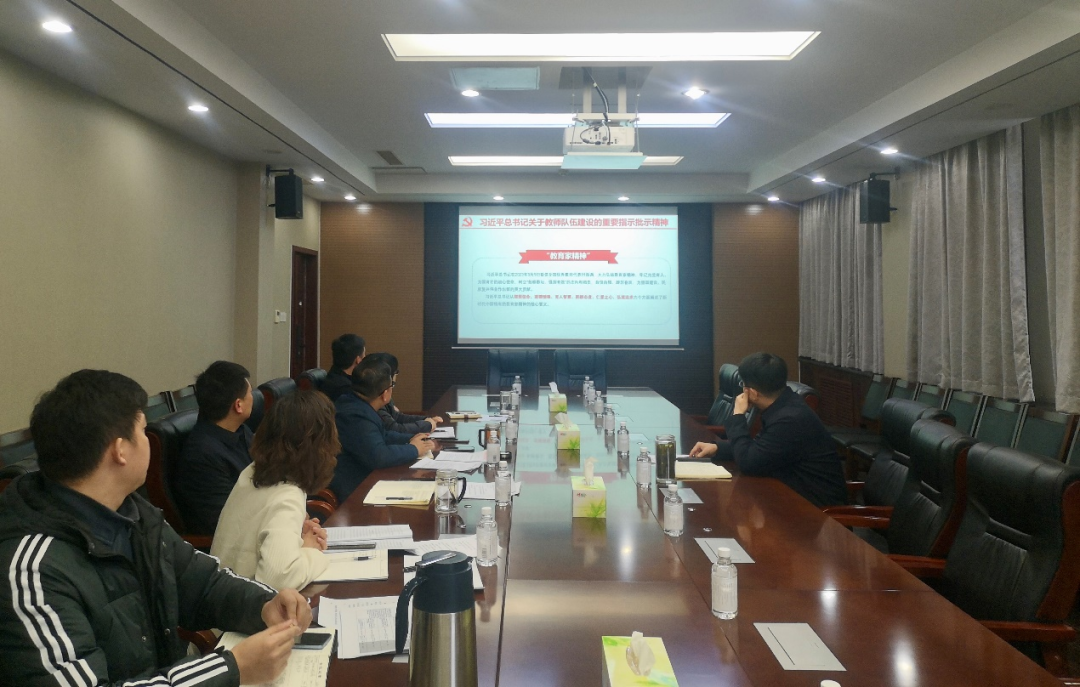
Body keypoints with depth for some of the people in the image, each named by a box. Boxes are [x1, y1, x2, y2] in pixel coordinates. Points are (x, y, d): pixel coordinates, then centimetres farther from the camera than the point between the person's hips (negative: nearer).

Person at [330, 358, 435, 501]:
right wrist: (413, 450, -17)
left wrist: (410, 440, 7)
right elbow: (378, 456, -34)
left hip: (362, 480, 10)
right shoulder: (356, 417, -26)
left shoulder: (357, 405, 7)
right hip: (353, 492, -10)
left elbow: (381, 436, 22)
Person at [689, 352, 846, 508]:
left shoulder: (790, 419, -28)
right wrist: (717, 448, 6)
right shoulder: (783, 407, 2)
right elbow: (758, 448, 17)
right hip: (799, 494, 8)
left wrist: (738, 416, -13)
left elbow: (747, 463, -23)